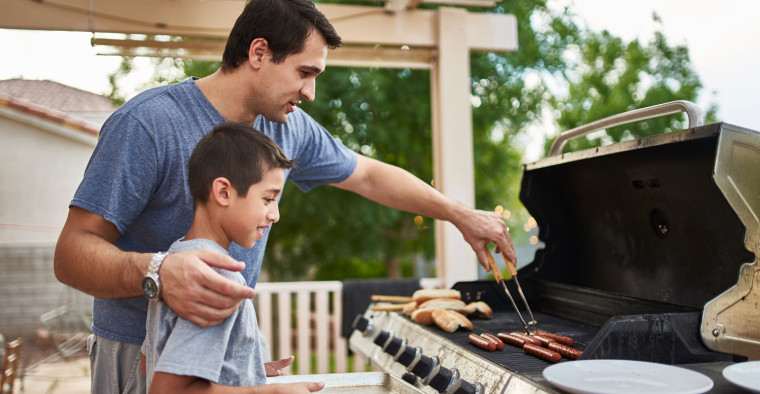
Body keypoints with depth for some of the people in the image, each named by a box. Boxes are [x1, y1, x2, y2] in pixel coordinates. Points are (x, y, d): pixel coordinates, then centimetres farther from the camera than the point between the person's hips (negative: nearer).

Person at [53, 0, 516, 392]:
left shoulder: (291, 129, -4)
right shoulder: (146, 123, -22)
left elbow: (369, 176, 10)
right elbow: (72, 251, -22)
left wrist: (461, 214, 9)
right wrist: (155, 273, -43)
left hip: (231, 345, 5)